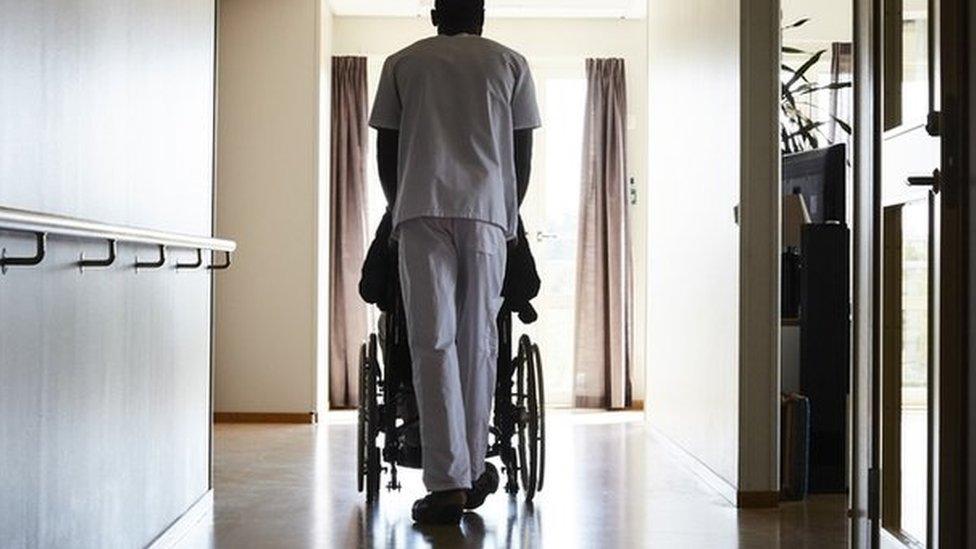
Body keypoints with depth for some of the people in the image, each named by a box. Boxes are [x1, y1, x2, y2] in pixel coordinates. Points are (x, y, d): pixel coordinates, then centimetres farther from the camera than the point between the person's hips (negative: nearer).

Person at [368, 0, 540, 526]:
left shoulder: (402, 62, 16)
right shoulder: (510, 62, 16)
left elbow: (385, 150, 14)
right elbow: (522, 152, 13)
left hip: (422, 210, -1)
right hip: (487, 211, 1)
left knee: (433, 343, -4)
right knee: (479, 340, 7)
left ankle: (449, 482, -8)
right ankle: (474, 471, 13)